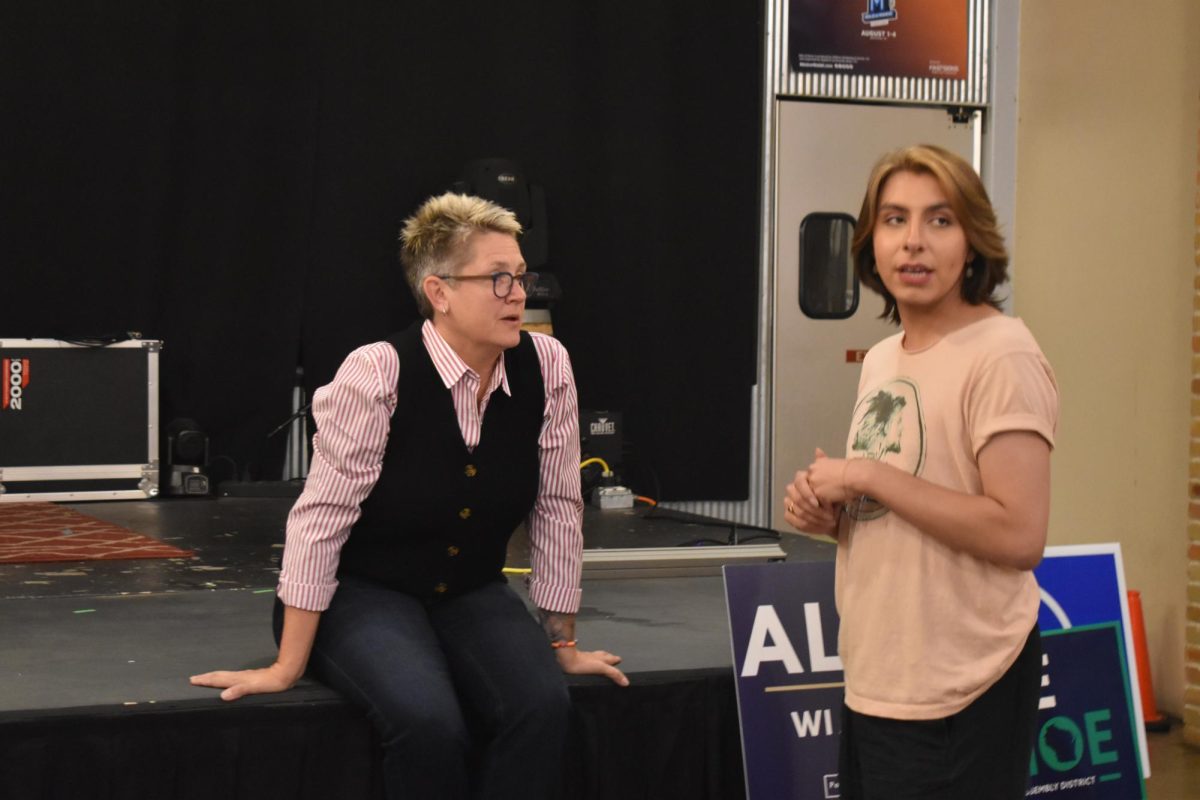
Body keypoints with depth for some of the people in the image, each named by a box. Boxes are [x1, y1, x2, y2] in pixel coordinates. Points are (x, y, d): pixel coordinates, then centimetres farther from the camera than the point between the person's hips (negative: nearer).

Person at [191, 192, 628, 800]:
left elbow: (557, 509, -1)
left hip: (471, 595, 4)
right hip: (365, 592, -4)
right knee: (429, 722, -32)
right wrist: (287, 667, -18)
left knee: (541, 704, -25)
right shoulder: (377, 374, -22)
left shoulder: (546, 366, -8)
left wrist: (562, 641, 4)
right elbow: (321, 515, -20)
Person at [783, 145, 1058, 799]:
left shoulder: (1001, 357, -14)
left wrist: (866, 476, -18)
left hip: (959, 701, -8)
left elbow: (1019, 535, -23)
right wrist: (830, 514, 0)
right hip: (874, 680, 8)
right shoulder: (882, 358, 12)